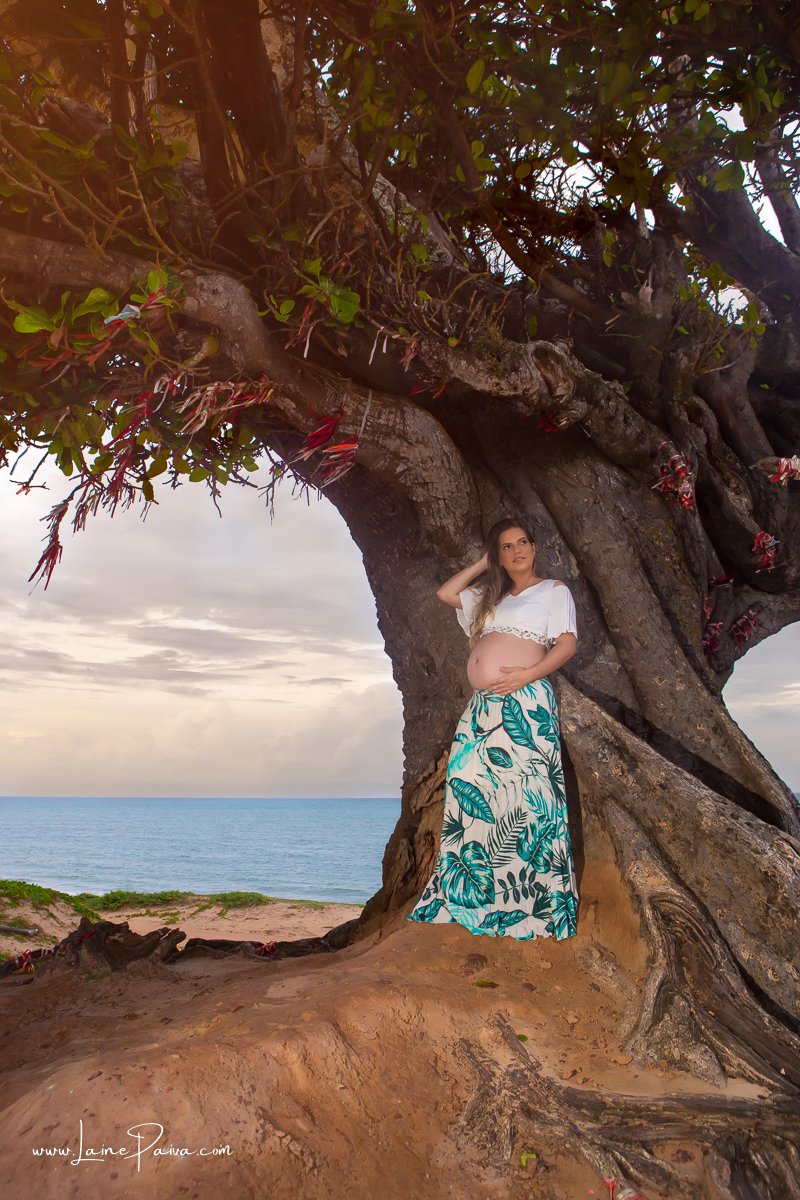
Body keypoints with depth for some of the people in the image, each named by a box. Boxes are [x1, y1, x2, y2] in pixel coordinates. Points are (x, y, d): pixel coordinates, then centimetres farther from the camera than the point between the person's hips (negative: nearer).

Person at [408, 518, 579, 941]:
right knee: (469, 792, 0)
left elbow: (568, 643, -2)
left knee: (528, 795, -9)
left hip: (525, 701, -6)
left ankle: (540, 899, -1)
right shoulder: (490, 596, 25)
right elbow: (446, 593, 24)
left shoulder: (553, 590, 9)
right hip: (482, 705, 6)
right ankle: (461, 894, 8)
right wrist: (483, 564, 22)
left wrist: (528, 674, -16)